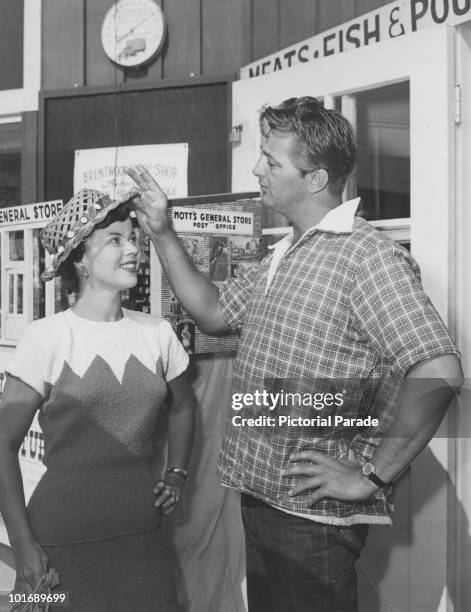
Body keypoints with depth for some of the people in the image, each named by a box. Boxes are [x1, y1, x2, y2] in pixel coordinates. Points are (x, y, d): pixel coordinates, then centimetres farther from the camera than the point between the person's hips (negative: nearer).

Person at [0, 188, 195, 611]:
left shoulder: (158, 333, 0)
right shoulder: (48, 337, -10)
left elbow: (182, 408, 19)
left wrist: (176, 473, 6)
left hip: (144, 532, 4)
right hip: (64, 538, -3)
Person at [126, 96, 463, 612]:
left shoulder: (367, 255, -19)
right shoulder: (285, 256, 12)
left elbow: (437, 372, -28)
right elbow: (213, 313, 17)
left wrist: (373, 477, -21)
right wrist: (163, 235, 9)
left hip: (314, 511, -9)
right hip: (259, 493, 9)